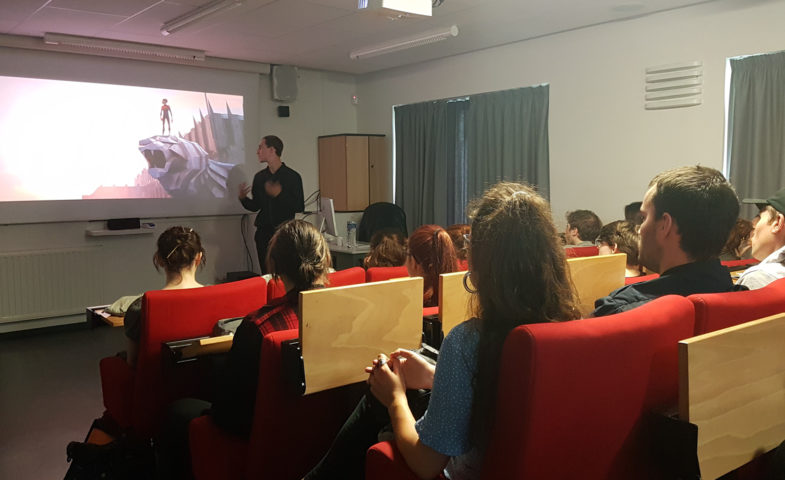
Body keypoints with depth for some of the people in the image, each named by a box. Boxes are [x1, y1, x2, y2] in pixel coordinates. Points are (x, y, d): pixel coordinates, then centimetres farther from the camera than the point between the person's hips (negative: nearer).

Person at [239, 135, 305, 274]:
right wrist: (243, 198, -1)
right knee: (266, 274, 4)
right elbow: (255, 206, 18)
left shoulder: (292, 176, -3)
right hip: (264, 232, 5)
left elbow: (299, 207, -7)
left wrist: (279, 195, -20)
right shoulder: (259, 177, 12)